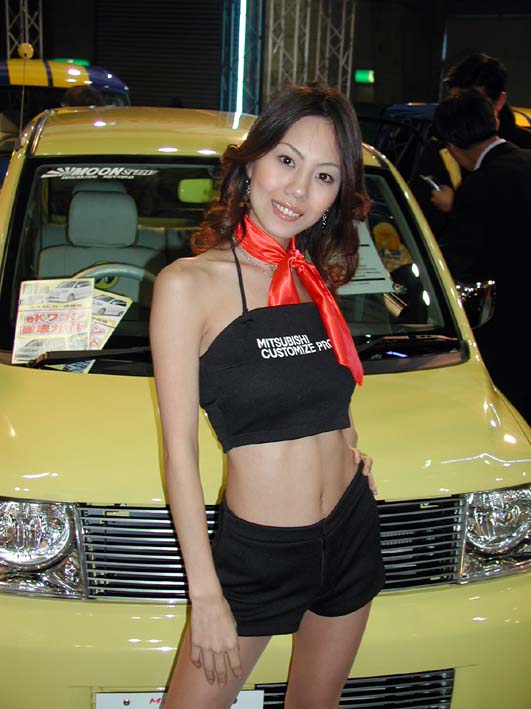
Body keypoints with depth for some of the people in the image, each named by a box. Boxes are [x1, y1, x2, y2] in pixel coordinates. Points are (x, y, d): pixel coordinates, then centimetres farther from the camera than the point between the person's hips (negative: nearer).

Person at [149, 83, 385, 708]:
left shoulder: (316, 277, 3)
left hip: (351, 531, 5)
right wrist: (206, 596, -13)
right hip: (256, 553, -5)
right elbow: (179, 449, -14)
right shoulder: (189, 283, -15)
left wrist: (346, 439, 4)